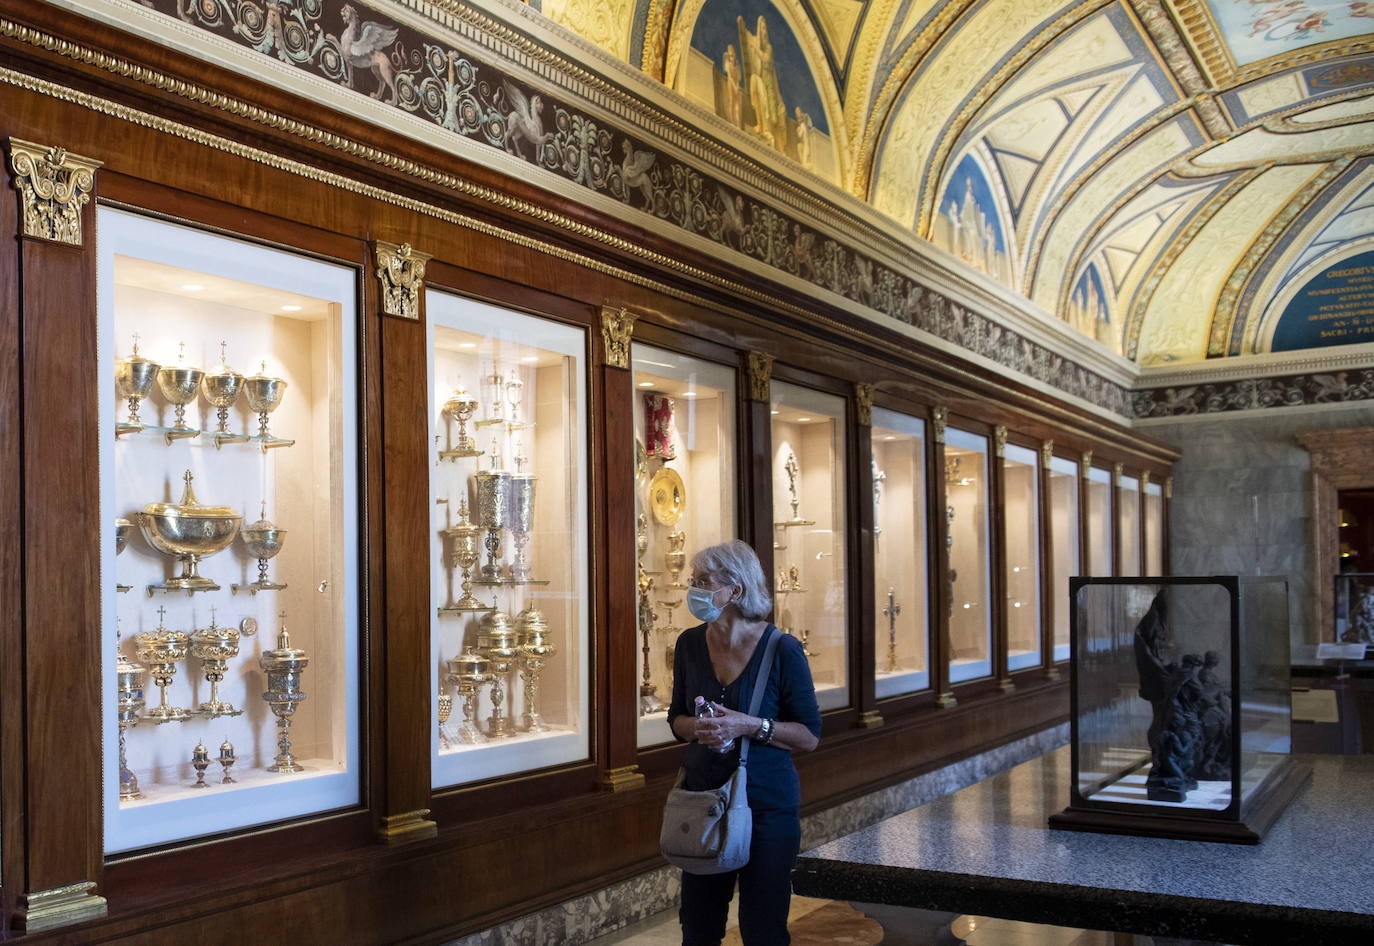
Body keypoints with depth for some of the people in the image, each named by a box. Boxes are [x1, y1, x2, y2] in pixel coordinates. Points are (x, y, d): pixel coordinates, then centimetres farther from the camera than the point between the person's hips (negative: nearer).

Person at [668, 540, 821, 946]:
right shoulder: (690, 644, 1)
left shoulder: (782, 650, -13)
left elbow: (810, 736, -9)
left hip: (766, 804, -4)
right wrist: (696, 727, -12)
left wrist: (750, 726, -23)